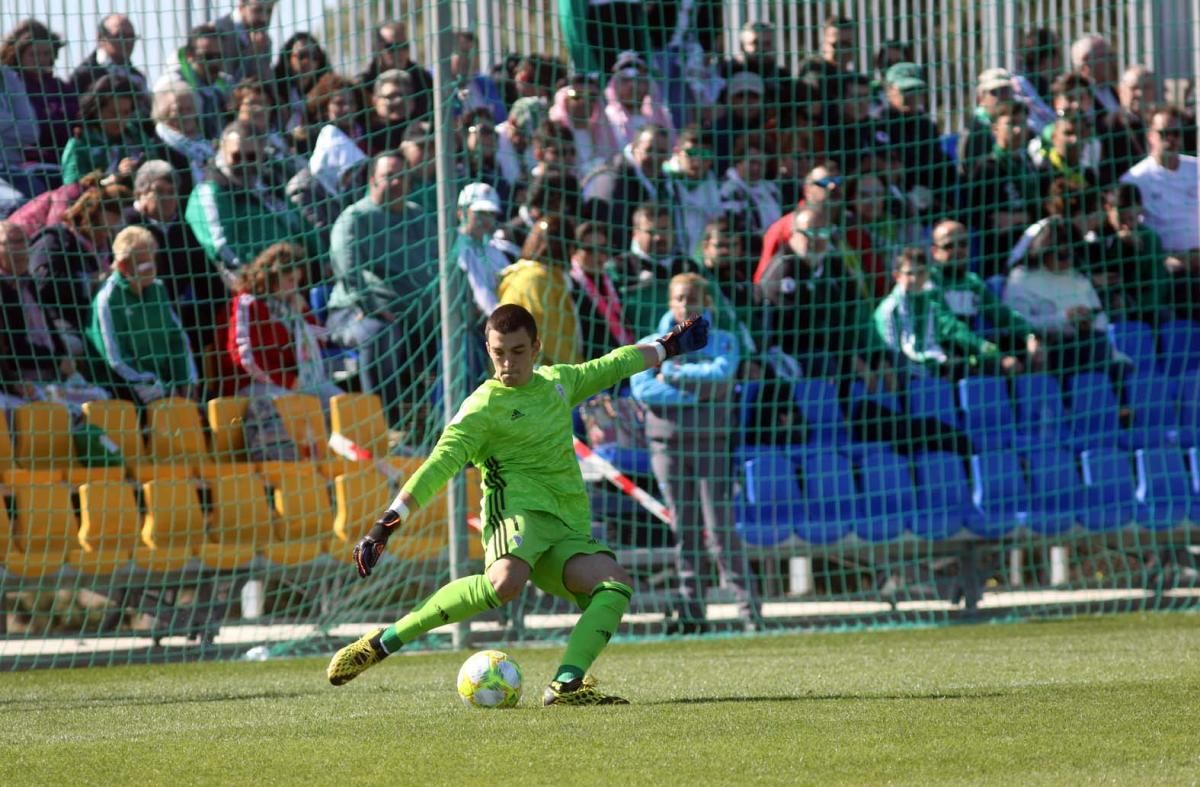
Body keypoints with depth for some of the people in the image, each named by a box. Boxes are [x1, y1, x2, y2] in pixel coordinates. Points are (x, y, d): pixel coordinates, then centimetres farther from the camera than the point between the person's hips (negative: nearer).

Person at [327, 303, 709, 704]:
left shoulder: (558, 381, 18)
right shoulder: (483, 408, -2)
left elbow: (612, 366, 35)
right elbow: (439, 465, -10)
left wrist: (668, 346, 46)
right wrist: (388, 522, -19)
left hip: (569, 527, 7)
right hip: (519, 509, -7)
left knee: (616, 583, -21)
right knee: (505, 582, -37)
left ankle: (566, 684, -29)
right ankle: (384, 641, -29)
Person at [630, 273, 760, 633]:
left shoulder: (722, 342, 8)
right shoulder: (651, 346, 8)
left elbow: (721, 373, -13)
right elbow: (642, 389, -8)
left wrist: (673, 374, -11)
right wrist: (694, 393, -12)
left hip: (711, 443, -2)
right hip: (668, 444, 2)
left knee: (720, 528, -9)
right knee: (683, 530, 2)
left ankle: (749, 607, -8)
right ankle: (690, 610, 5)